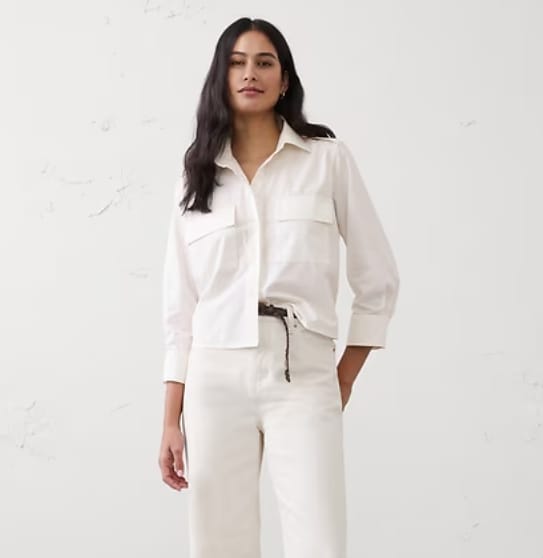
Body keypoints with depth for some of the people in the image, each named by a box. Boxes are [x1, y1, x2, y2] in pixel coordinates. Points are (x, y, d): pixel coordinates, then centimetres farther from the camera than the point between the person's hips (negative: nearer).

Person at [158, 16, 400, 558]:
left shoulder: (328, 158, 4)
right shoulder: (195, 176, 10)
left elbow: (378, 280, 7)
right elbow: (180, 307, 9)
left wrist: (343, 384, 5)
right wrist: (171, 421, 4)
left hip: (303, 378, -2)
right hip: (216, 380, 2)